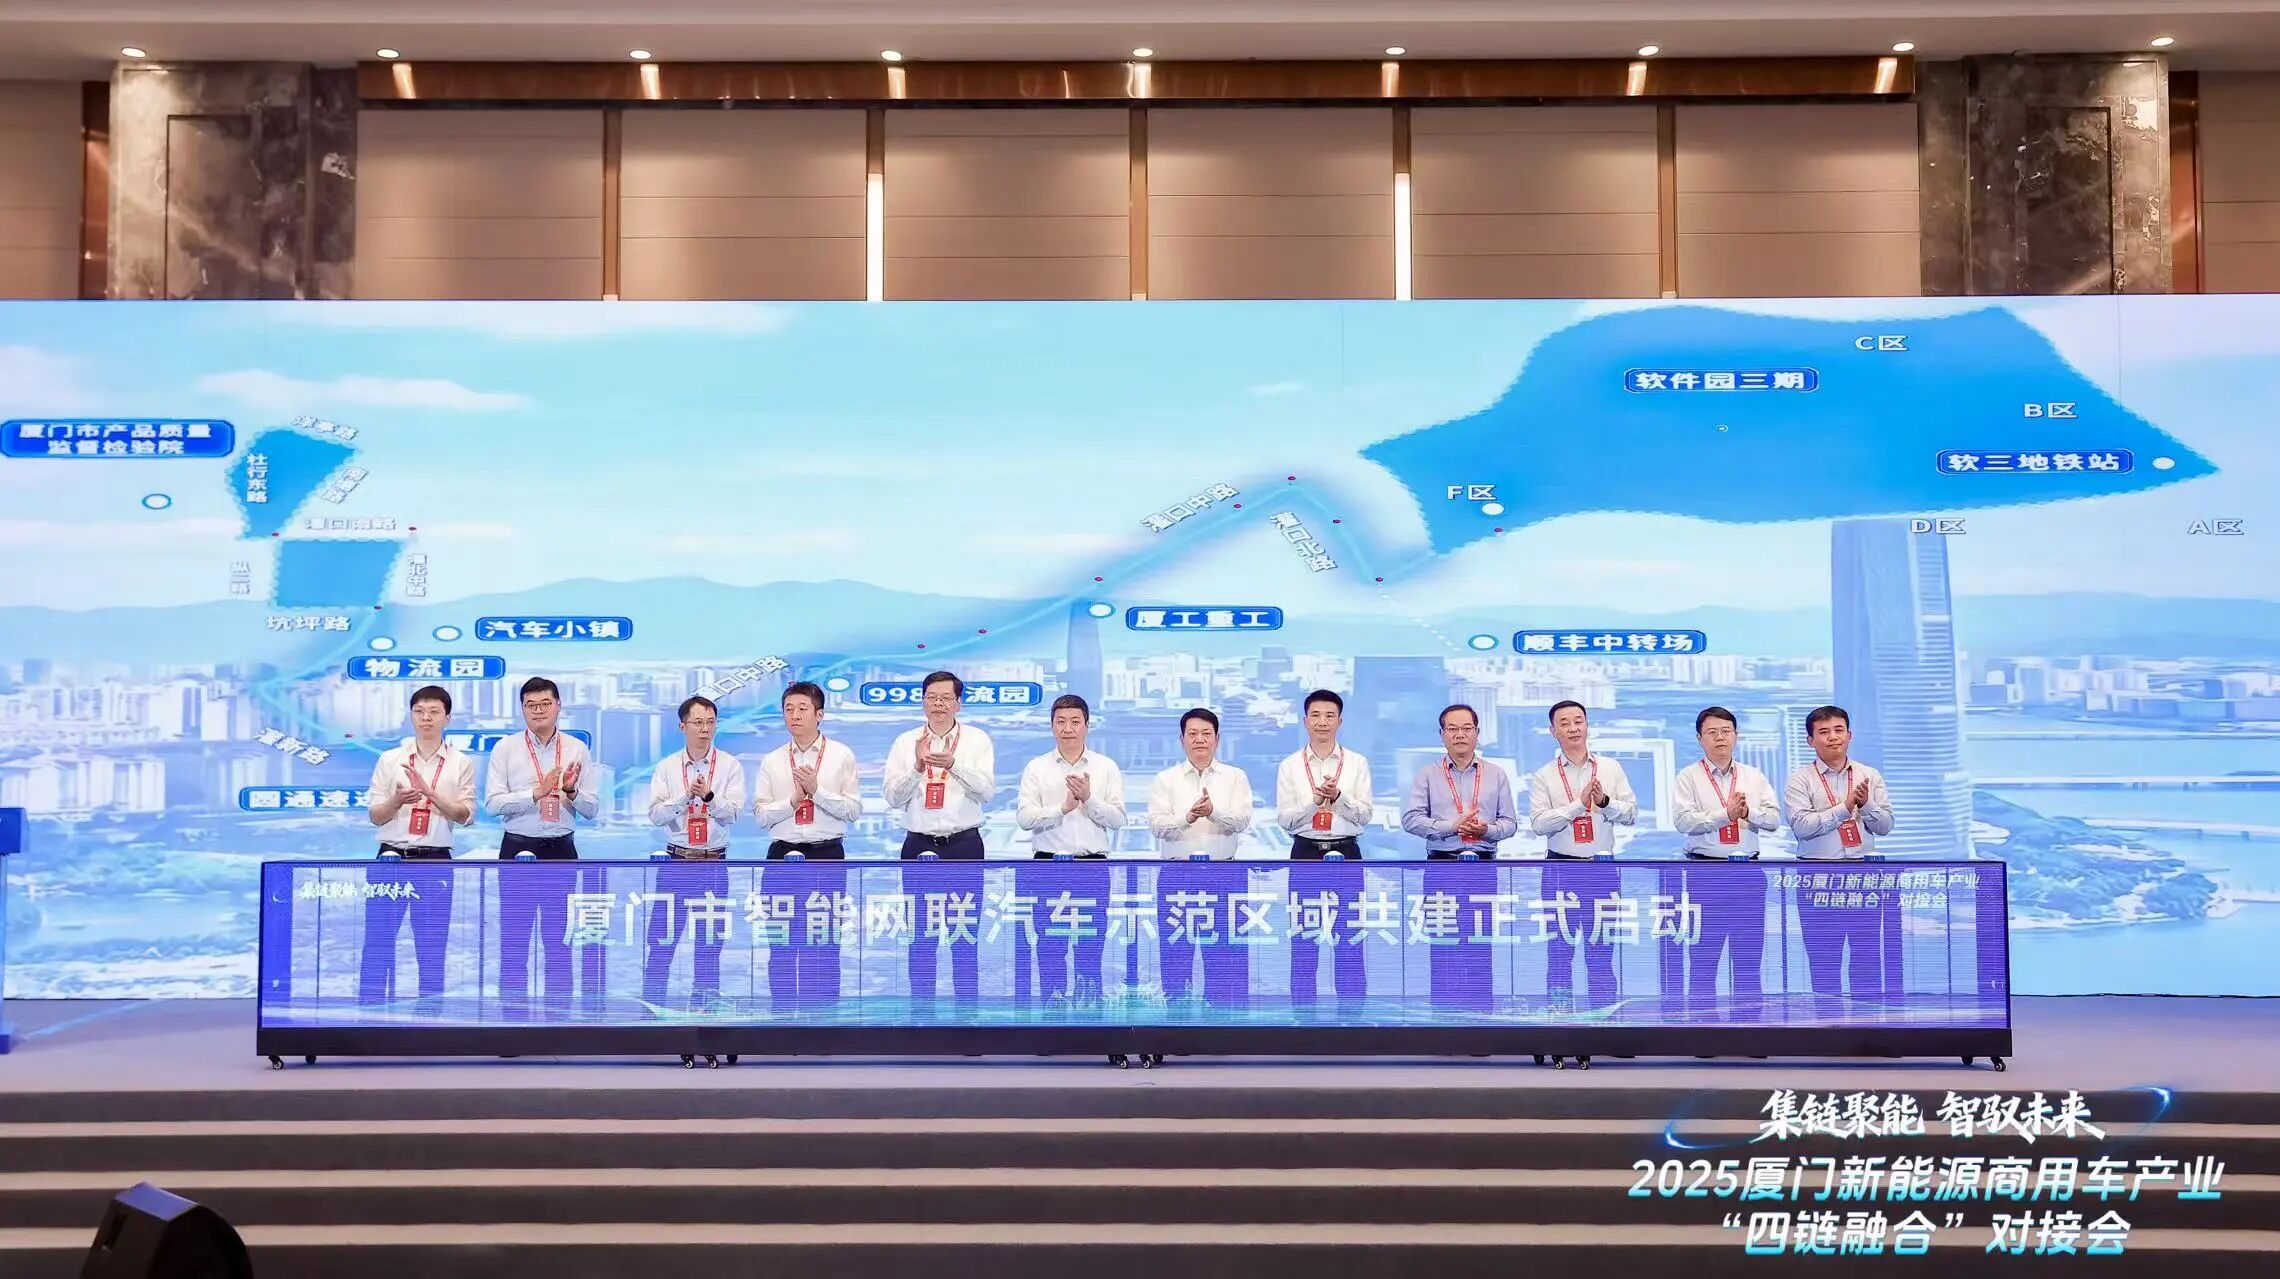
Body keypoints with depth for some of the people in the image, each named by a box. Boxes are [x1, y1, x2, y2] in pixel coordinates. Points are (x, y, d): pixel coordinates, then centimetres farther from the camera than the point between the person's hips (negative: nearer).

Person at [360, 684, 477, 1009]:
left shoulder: (460, 763, 5)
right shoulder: (390, 759, 7)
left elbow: (465, 815, -5)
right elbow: (375, 816, 4)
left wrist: (430, 792, -18)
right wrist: (397, 800, -17)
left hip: (435, 860, 0)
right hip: (392, 857, 0)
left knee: (432, 946, 6)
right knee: (377, 940, -1)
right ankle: (370, 1007, 5)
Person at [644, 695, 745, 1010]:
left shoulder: (730, 766, 1)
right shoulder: (667, 768, 4)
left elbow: (733, 813, -9)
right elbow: (655, 815, -6)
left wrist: (709, 796, -26)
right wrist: (686, 796, -20)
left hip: (714, 863, 0)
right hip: (676, 861, 0)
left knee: (709, 942, 7)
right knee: (661, 937, 0)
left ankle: (703, 1006, 17)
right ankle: (651, 1005, 8)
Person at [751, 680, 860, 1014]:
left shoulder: (841, 756, 3)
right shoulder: (772, 761, 9)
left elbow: (854, 810, -3)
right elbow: (760, 814, 2)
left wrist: (817, 791, -13)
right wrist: (793, 799, -12)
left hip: (827, 854, -2)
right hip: (783, 854, 2)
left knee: (824, 939, 3)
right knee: (782, 940, 5)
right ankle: (784, 1013, 14)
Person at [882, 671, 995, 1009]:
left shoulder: (977, 740, 3)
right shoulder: (905, 743, 6)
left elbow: (986, 790, -10)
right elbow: (893, 797, -2)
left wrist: (953, 764, -26)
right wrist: (917, 767, -19)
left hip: (964, 845, -1)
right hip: (919, 845, 1)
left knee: (964, 933, 3)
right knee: (921, 934, 7)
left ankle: (967, 1006, 9)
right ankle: (921, 1008, 14)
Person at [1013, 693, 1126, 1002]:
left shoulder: (1106, 768, 6)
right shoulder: (1036, 768, 4)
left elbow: (1118, 819, -3)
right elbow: (1024, 817, -7)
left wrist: (1089, 799, -17)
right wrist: (1063, 807, -16)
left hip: (1093, 865, 0)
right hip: (1048, 864, 0)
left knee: (1091, 947, 4)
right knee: (1050, 946, 4)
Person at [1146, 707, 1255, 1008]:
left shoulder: (1235, 778, 9)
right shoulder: (1165, 780, 8)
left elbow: (1242, 820, -6)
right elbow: (1157, 825, -5)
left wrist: (1213, 812, -26)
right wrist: (1187, 817, -25)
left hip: (1224, 874, 0)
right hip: (1177, 873, 0)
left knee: (1225, 953, 0)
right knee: (1174, 951, 5)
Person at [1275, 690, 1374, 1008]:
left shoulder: (1357, 764, 5)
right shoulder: (1290, 766, 4)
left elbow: (1364, 815, -2)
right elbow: (1284, 818, -2)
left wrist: (1338, 797, -19)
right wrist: (1315, 800, -17)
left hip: (1346, 852, 0)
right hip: (1305, 852, 0)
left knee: (1350, 938, 2)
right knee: (1304, 939, 3)